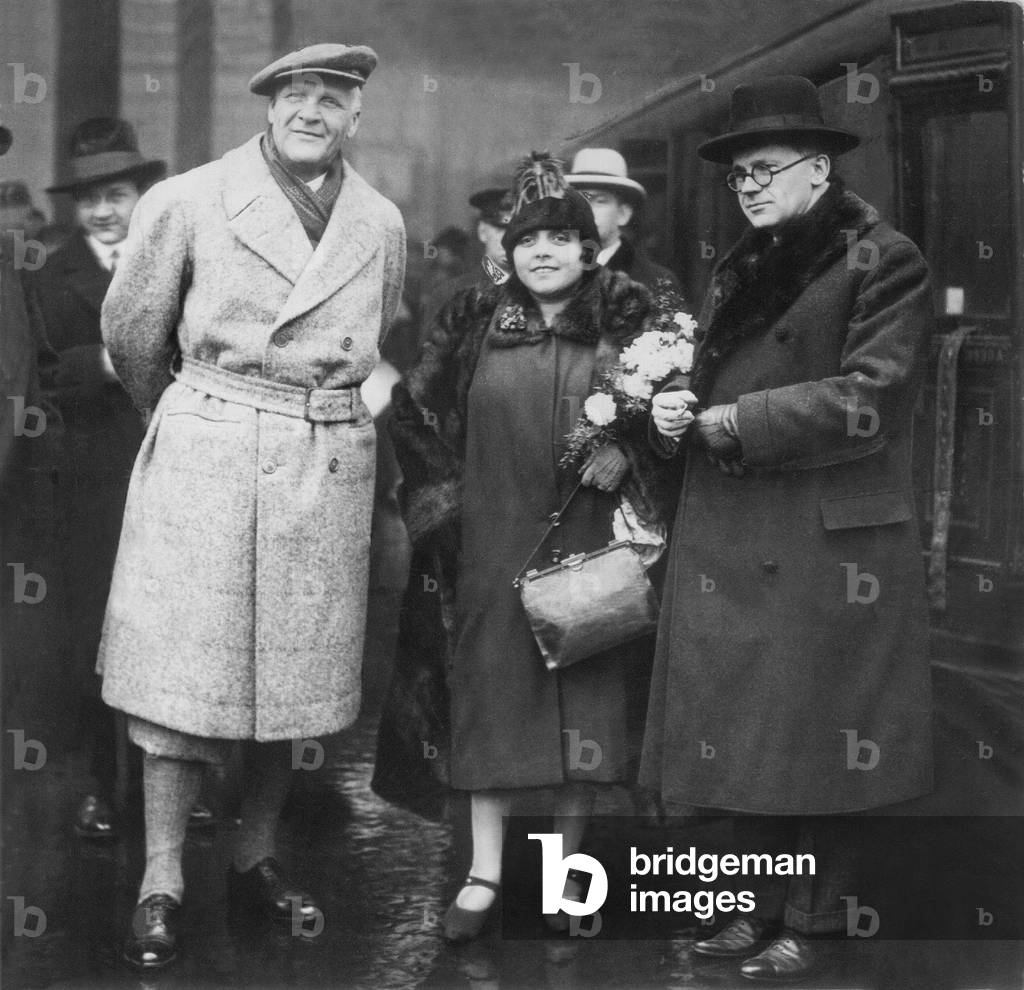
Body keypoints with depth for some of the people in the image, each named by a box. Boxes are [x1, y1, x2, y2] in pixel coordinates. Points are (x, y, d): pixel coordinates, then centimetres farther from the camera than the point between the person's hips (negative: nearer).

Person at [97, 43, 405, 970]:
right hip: (205, 457, -3)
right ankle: (162, 879, 6)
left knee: (294, 669, 8)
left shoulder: (382, 223, 8)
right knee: (185, 663, -3)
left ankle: (256, 858, 23)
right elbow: (132, 334, 8)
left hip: (328, 467, 3)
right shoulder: (188, 202, -2)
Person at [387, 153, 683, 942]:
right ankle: (485, 872, 10)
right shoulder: (472, 324, 5)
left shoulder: (628, 323, 2)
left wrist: (627, 454, -11)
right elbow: (417, 414, 11)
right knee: (493, 689, 2)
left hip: (588, 541, 0)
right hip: (494, 542, 1)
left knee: (585, 692, 4)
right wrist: (442, 496, 6)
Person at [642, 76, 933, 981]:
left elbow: (866, 400, -15)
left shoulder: (884, 263, -5)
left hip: (828, 543, -7)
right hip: (728, 544, 7)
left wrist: (731, 422, -14)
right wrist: (677, 412, 1)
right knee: (743, 735, 10)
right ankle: (762, 905, 23)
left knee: (818, 740, 1)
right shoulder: (740, 273, 18)